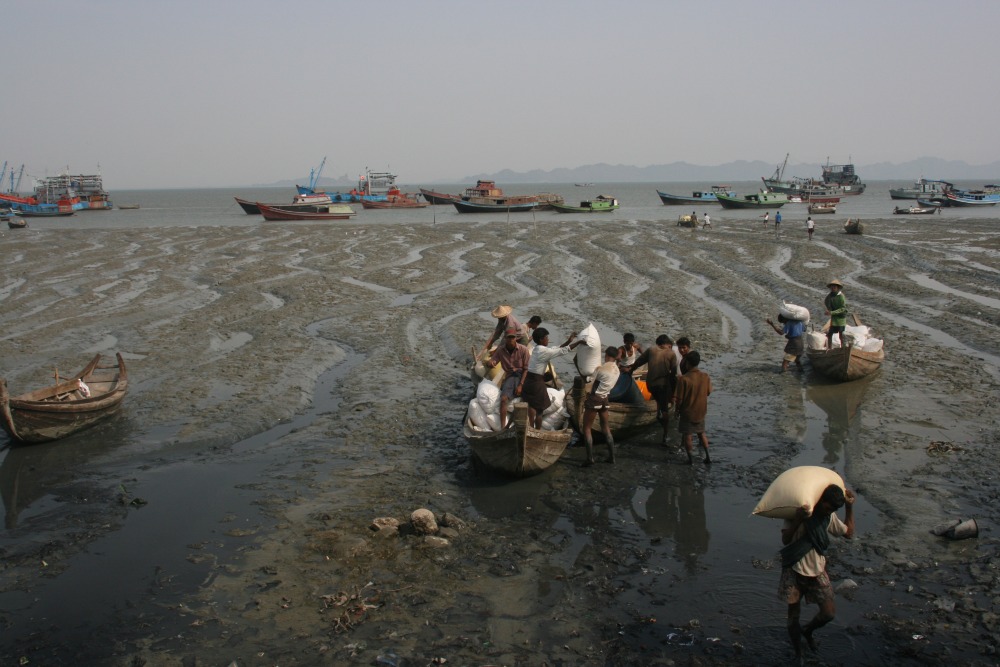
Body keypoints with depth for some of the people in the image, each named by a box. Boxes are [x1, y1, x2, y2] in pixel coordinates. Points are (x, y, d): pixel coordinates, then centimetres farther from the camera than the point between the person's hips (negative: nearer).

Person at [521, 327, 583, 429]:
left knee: (532, 405, 17)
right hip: (537, 382, -9)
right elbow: (563, 351, -15)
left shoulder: (537, 349, 10)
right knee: (539, 409, 5)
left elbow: (556, 349, 16)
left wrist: (568, 341, 12)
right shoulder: (544, 351, -17)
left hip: (529, 380, 9)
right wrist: (579, 342, -10)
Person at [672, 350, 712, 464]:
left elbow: (679, 399, -18)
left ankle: (690, 458, 19)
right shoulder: (706, 377, -11)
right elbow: (708, 392, 5)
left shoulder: (683, 379, -23)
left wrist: (677, 410, -2)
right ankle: (707, 456, 20)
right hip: (701, 411, 4)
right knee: (701, 433, 21)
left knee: (687, 435, 12)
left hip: (687, 412, -4)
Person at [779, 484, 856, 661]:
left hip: (817, 572, 4)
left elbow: (849, 533, 12)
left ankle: (807, 630, 31)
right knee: (794, 615, 6)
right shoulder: (799, 513, -17)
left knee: (829, 613, -2)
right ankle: (797, 655, 25)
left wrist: (850, 507, 3)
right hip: (794, 571, -4)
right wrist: (798, 520, -38)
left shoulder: (829, 517, -1)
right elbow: (785, 540, -23)